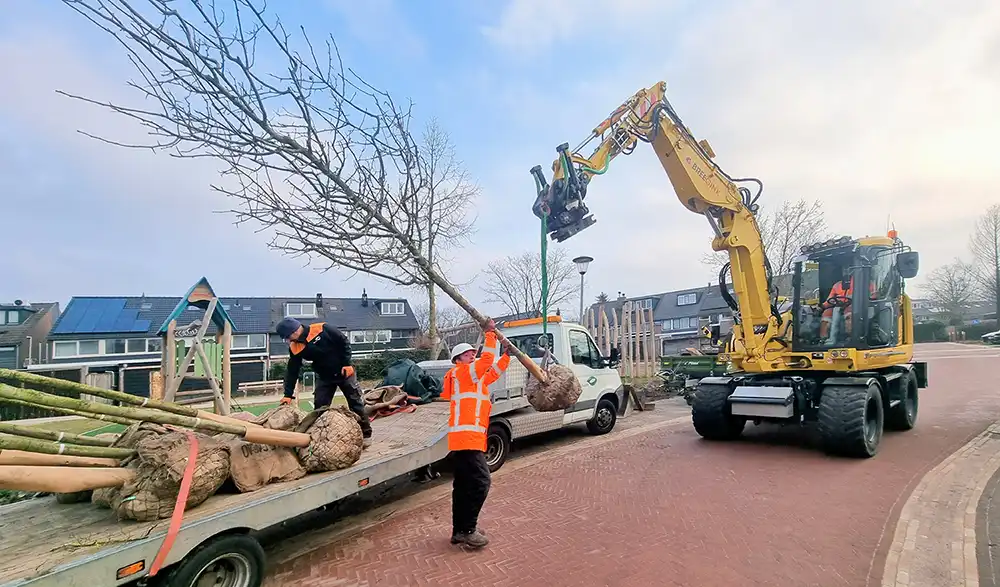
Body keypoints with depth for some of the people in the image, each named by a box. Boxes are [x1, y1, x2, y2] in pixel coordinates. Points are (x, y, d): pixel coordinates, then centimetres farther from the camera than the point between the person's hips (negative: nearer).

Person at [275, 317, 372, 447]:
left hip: (344, 372, -4)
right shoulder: (294, 348, -7)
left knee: (356, 403, 0)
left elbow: (344, 342, -14)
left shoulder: (322, 329, -21)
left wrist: (347, 363, -18)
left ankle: (366, 433, 12)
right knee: (319, 408, -2)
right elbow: (292, 372, -2)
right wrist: (288, 395, -6)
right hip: (324, 378, 4)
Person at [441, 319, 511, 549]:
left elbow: (493, 372, 31)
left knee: (464, 485, 13)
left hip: (466, 438, 10)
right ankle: (466, 530, -6)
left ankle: (460, 530, 21)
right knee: (480, 481, -11)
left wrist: (506, 355, 24)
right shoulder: (462, 372, -5)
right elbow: (487, 360, -14)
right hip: (467, 437, -10)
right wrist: (490, 333, -6)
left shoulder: (474, 377, 23)